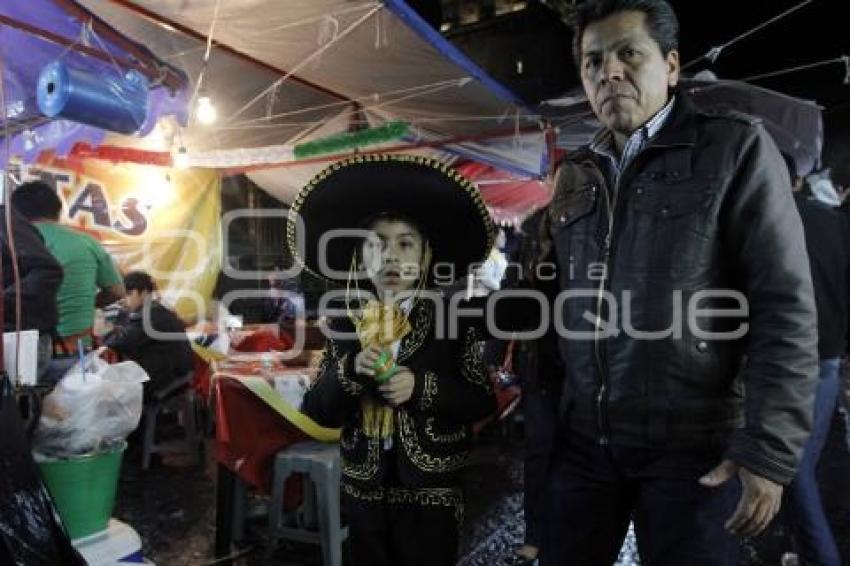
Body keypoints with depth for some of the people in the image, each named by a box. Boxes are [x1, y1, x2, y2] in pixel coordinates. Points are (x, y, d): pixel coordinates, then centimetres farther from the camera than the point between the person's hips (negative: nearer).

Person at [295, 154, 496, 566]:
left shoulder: (454, 319, -8)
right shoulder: (346, 323, -1)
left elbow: (482, 402, -7)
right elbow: (318, 411, -1)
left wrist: (423, 388, -22)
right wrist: (349, 371, -19)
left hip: (431, 491, -2)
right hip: (364, 489, 3)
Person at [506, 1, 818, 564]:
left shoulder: (736, 147, -5)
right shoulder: (574, 174, 9)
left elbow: (785, 308, -10)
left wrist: (770, 448, -14)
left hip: (694, 446, -4)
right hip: (584, 440, 4)